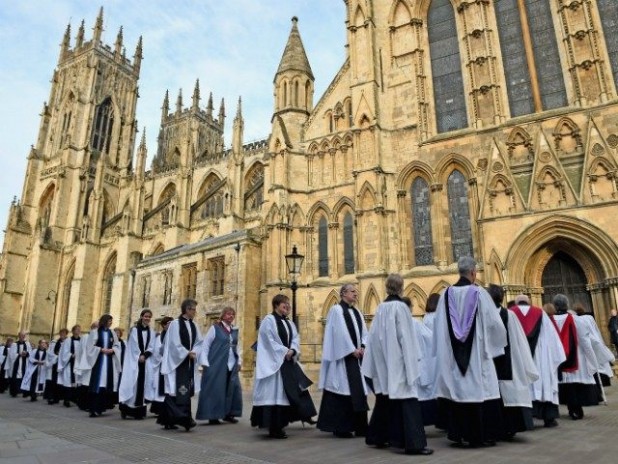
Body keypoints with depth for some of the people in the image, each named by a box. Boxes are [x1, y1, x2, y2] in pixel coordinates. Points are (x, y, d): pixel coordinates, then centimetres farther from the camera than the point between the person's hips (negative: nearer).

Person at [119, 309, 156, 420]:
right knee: (132, 382, -8)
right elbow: (134, 345, -4)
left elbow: (151, 347, 5)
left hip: (146, 360, 3)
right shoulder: (135, 329, -1)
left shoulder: (151, 332, 10)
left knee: (142, 384, 1)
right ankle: (126, 408, 3)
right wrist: (139, 356, -9)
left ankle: (139, 411, 5)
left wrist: (144, 356, -10)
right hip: (134, 360, -3)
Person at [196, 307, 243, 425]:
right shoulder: (215, 328, -3)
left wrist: (238, 362, 10)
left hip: (232, 366, 5)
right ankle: (212, 416, 9)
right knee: (214, 390, -1)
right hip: (216, 365, -5)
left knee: (232, 389, 4)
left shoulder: (235, 330, 12)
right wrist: (205, 363, -10)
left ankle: (228, 414, 17)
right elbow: (205, 346, -4)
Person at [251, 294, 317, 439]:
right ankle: (274, 428, 3)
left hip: (289, 361, 8)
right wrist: (284, 352, -17)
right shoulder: (268, 320, -8)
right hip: (274, 362, -8)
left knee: (295, 389, 8)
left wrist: (292, 351, -11)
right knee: (274, 393, -4)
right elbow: (269, 341, -15)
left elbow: (295, 339, 8)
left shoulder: (289, 323, 16)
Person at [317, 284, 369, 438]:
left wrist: (362, 347, -5)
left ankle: (359, 426, 16)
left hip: (357, 356, 8)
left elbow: (364, 332, 12)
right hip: (343, 357, -8)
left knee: (358, 391, 8)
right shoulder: (336, 310, -7)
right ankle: (341, 428, 5)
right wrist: (352, 350, -15)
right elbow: (340, 333, -15)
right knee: (343, 391, -4)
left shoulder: (357, 312, 16)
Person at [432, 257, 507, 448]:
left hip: (452, 355, 3)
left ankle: (460, 434, 15)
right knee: (479, 390, 7)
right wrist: (499, 341, 16)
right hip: (476, 354, -3)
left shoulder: (446, 294, -1)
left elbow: (439, 326, 3)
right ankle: (482, 434, 15)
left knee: (457, 389, 9)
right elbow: (494, 323, -4)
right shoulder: (479, 293, -10)